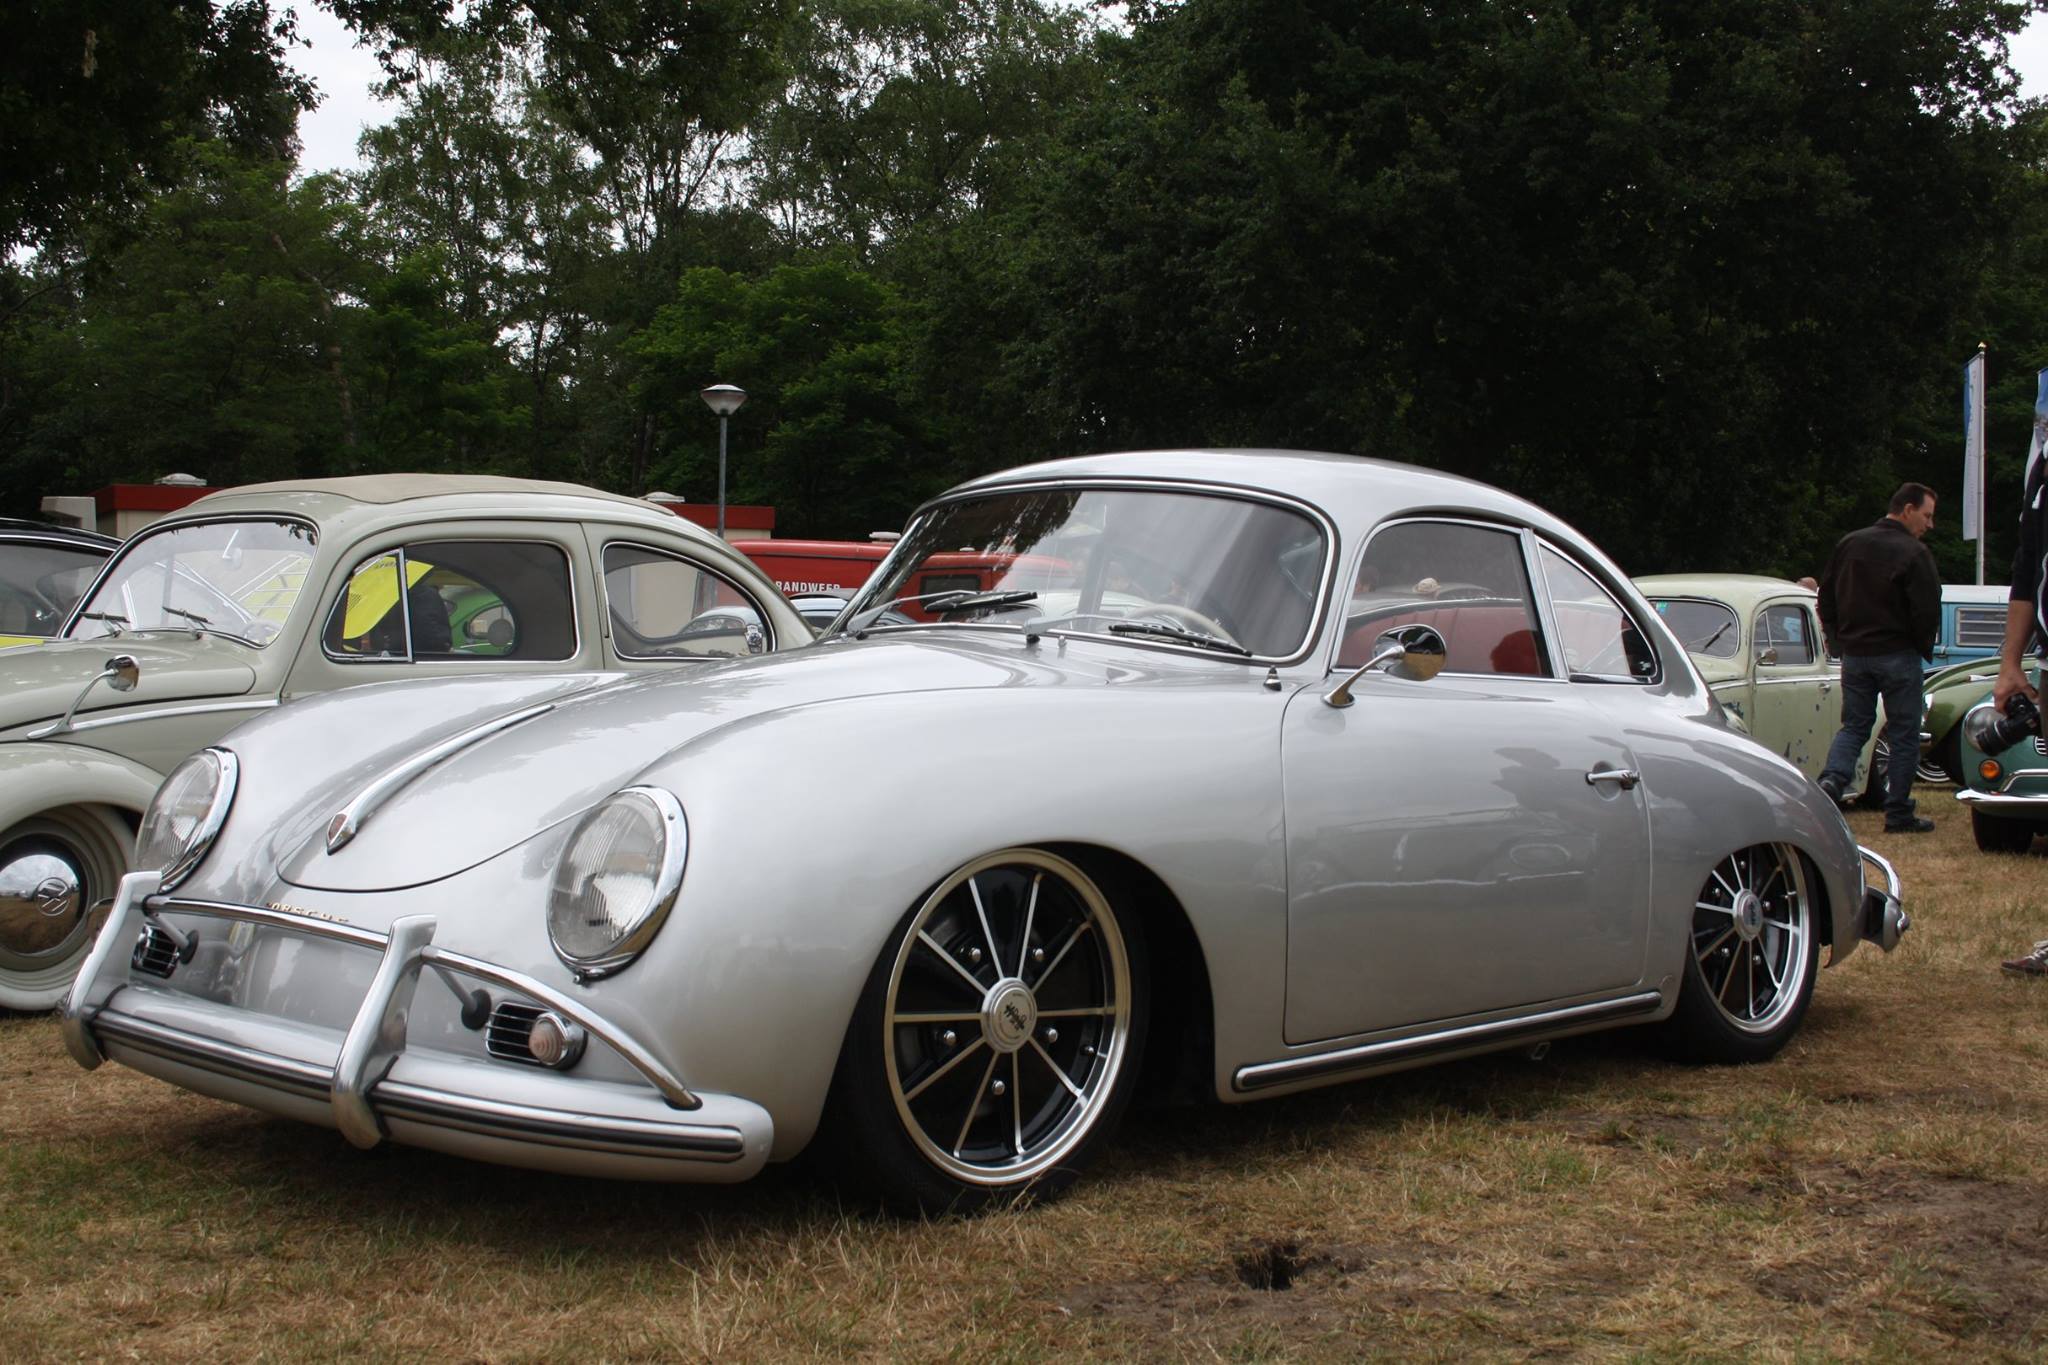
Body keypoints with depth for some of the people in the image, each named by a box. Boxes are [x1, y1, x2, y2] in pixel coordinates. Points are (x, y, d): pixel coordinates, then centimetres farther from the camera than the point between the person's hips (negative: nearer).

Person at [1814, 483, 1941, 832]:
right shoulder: (1914, 554, -13)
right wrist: (1924, 648, 3)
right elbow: (1927, 610, -15)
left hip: (1853, 655, 5)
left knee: (1853, 725, 14)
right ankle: (1898, 814, 7)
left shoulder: (1849, 544, 6)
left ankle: (1831, 780, -13)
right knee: (1904, 734, 5)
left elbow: (1826, 598, 11)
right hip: (1898, 656, -5)